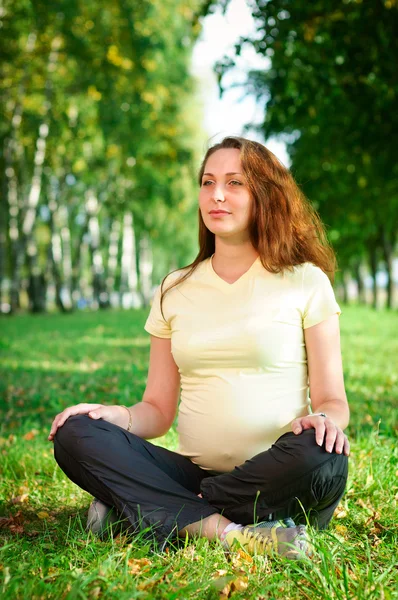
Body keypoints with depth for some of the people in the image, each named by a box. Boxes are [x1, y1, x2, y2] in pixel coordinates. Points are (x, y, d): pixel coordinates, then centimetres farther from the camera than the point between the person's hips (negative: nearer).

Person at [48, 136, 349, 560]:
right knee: (76, 435, -18)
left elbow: (332, 399, 1)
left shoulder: (305, 282, 3)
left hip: (276, 481, -2)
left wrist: (322, 419, -22)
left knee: (320, 457, -36)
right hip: (196, 473, 3)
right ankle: (232, 533, -28)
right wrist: (116, 415, -11)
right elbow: (158, 410, 10)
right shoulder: (174, 291, 12)